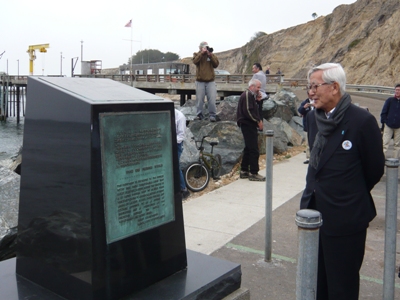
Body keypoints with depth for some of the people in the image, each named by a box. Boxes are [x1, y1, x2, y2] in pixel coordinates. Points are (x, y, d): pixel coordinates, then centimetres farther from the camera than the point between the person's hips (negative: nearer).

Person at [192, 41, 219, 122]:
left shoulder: (212, 55, 12)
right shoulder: (197, 54, 9)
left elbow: (216, 64, -3)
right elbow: (195, 61, -12)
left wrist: (210, 55, -10)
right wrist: (202, 53, -14)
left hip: (210, 81, 1)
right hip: (200, 81, 0)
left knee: (212, 99, -8)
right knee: (199, 99, -1)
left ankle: (212, 115, -3)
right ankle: (199, 114, 10)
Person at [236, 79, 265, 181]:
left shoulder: (251, 95, 21)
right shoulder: (247, 95, -13)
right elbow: (247, 111, -21)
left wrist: (257, 100, 7)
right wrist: (258, 121, -15)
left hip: (249, 125, 11)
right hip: (248, 125, -11)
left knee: (248, 148, 15)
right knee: (254, 150, -9)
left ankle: (244, 171, 22)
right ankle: (253, 173, -6)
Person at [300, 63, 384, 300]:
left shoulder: (362, 120, -16)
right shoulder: (313, 117, 4)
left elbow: (374, 169, -5)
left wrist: (353, 196, 8)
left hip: (345, 217, -6)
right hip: (314, 212, 6)